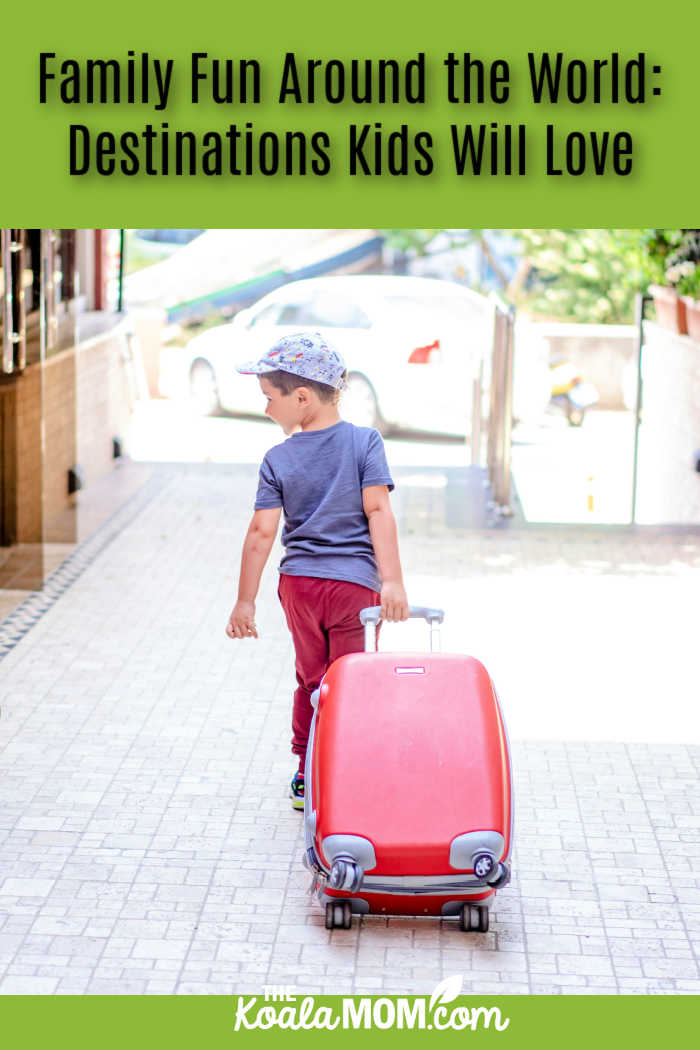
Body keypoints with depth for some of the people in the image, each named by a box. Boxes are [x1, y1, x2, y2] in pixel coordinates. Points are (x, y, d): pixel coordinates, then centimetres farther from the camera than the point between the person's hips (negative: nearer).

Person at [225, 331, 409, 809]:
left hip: (298, 581, 2)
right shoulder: (365, 442, -6)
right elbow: (378, 511, -14)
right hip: (355, 582, -2)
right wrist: (392, 581, -16)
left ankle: (306, 780, 23)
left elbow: (261, 533, -5)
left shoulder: (278, 459, -4)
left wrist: (246, 602, 0)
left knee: (310, 679, 18)